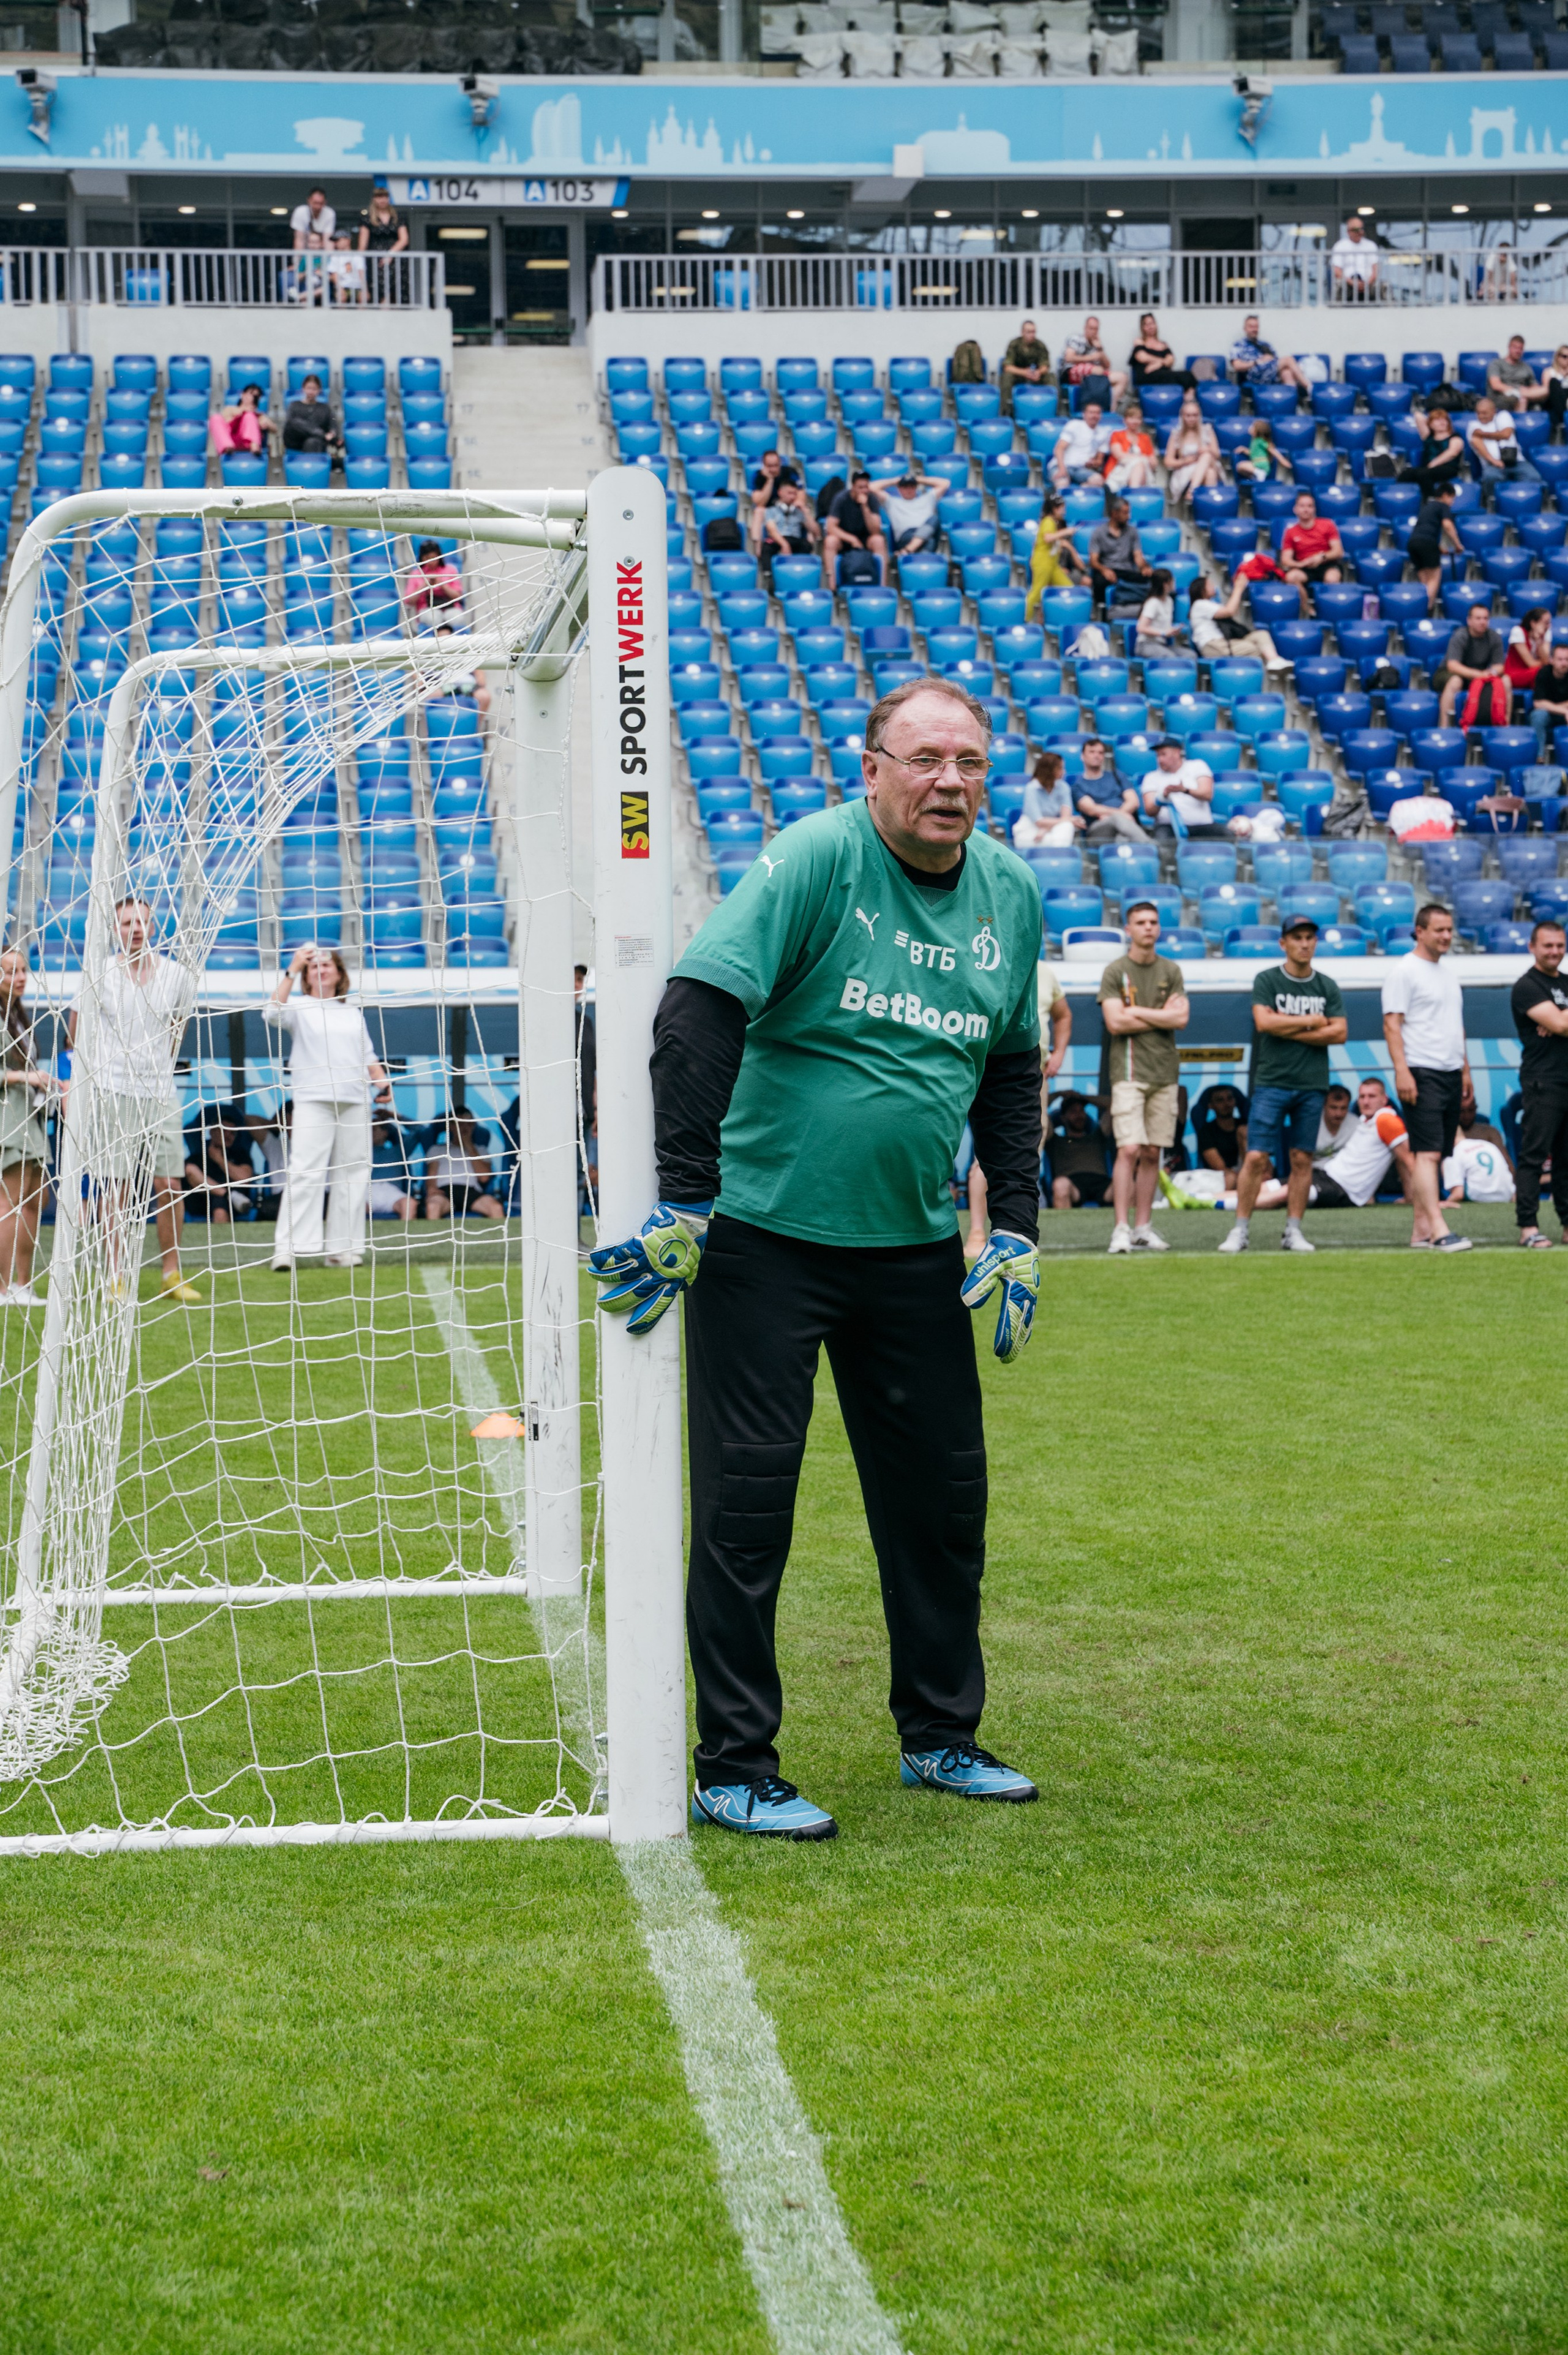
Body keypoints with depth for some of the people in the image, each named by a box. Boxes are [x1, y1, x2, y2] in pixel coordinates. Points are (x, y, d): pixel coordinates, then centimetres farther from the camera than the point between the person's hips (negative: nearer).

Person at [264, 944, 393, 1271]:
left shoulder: (353, 1013, 22)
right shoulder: (300, 1008, 8)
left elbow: (368, 1056, 25)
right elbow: (272, 1013, -14)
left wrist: (382, 1082, 7)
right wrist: (292, 971, -16)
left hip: (355, 1103, 5)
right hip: (313, 1100, -5)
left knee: (353, 1174, 2)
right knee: (305, 1172, -14)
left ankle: (343, 1249, 8)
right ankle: (288, 1249, -18)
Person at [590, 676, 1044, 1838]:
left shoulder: (1011, 893, 6)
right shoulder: (816, 859, -14)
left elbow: (1012, 1069, 17)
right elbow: (697, 1011, -19)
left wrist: (1016, 1230, 10)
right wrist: (684, 1203, -23)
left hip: (916, 1248, 6)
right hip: (764, 1232, -6)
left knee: (944, 1498, 11)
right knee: (746, 1499, -3)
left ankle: (942, 1736, 28)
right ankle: (734, 1770, 6)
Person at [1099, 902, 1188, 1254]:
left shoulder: (1171, 972, 11)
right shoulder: (1115, 971, 0)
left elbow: (1182, 1019, -1)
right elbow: (1115, 1023, -11)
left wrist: (1136, 1012, -6)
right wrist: (1163, 1015, -4)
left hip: (1165, 1072, 4)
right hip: (1129, 1069, -4)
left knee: (1152, 1153, 5)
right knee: (1129, 1149, -14)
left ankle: (1143, 1228, 9)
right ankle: (1122, 1228, -16)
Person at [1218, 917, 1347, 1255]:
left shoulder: (1328, 987, 11)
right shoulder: (1267, 980, 1)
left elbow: (1340, 1033, 1)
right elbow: (1264, 1022, -13)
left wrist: (1289, 1031, -7)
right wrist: (1311, 1021, -5)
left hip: (1312, 1085, 3)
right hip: (1271, 1083, -3)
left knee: (1302, 1159, 3)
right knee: (1257, 1158, -8)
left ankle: (1293, 1231, 9)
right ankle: (1241, 1230, -1)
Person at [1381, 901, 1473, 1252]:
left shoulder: (1449, 974, 20)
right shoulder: (1403, 971, -6)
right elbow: (1392, 1025, -12)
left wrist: (1465, 1069, 20)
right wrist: (1401, 1071, -21)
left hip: (1451, 1075, 9)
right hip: (1422, 1075, -9)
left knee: (1436, 1156, 7)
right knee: (1427, 1154, -14)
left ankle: (1420, 1230, 9)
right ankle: (1439, 1231, -22)